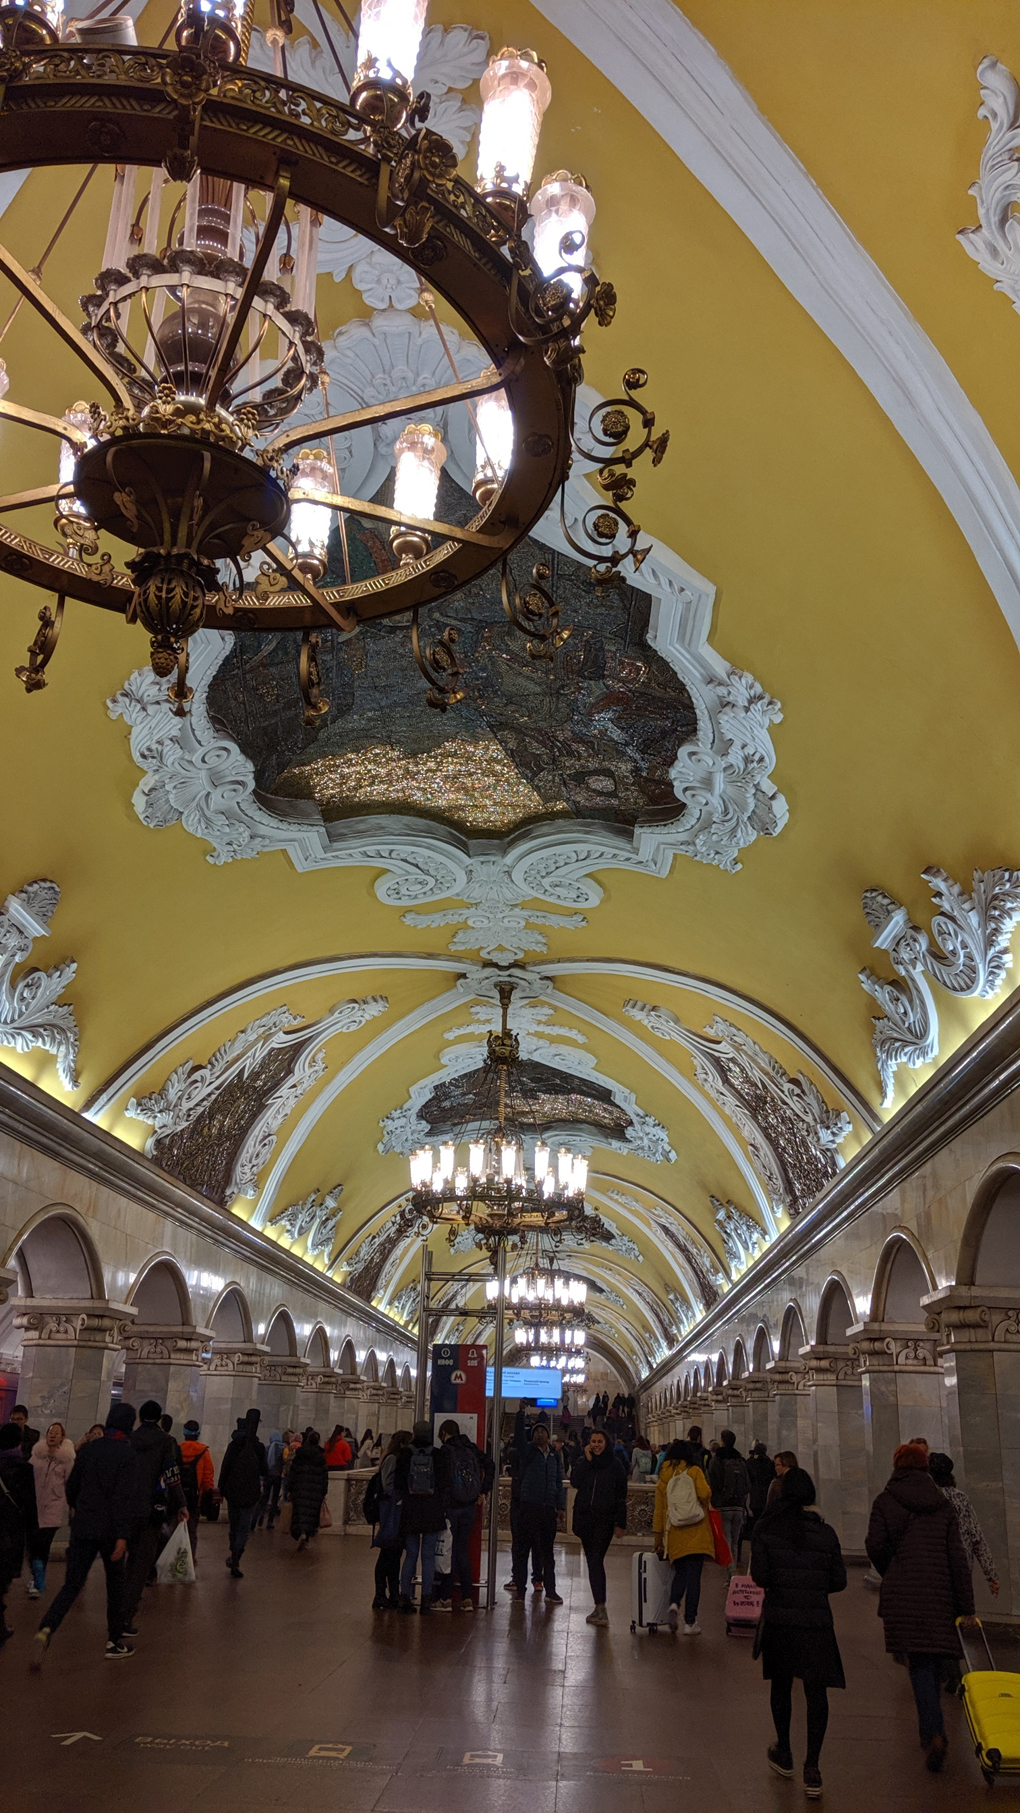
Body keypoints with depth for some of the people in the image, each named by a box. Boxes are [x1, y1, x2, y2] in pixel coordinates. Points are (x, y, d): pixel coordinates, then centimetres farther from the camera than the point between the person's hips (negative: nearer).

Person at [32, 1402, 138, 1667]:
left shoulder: (87, 1450, 4)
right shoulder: (128, 1455, -11)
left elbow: (71, 1488, 12)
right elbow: (126, 1497, -19)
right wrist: (123, 1535, -20)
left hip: (82, 1528, 4)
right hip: (111, 1530, -4)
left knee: (72, 1584, 6)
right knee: (115, 1585, 13)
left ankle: (46, 1629, -18)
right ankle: (115, 1642, 19)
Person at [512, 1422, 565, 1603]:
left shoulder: (554, 1456, 14)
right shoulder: (528, 1453, 3)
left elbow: (559, 1481, 15)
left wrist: (560, 1504, 8)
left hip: (548, 1507, 4)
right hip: (529, 1506, -4)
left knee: (547, 1550, 10)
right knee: (523, 1548, 0)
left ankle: (550, 1591, 16)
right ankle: (520, 1588, 9)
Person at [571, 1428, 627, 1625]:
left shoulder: (615, 1466, 2)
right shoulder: (582, 1462, 9)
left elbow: (621, 1496, 1)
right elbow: (575, 1482, -8)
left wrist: (620, 1523, -4)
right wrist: (587, 1460, -9)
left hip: (605, 1519, -4)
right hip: (585, 1517, 4)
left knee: (596, 1559, -13)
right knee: (593, 1561, 7)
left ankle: (600, 1607, -15)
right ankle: (600, 1606, 14)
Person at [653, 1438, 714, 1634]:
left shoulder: (663, 1478, 7)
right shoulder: (694, 1472, -1)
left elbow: (659, 1510, 8)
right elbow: (705, 1493, -17)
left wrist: (658, 1539, 14)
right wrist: (704, 1506, 7)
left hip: (674, 1535, 3)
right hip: (696, 1534, -3)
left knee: (680, 1573, 16)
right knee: (693, 1577, 2)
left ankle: (674, 1603, -9)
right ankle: (690, 1622, 1)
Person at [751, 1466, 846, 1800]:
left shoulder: (766, 1530, -4)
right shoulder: (826, 1533, -1)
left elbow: (759, 1575, -9)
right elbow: (839, 1580, 1)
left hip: (779, 1618, 0)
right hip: (817, 1620, 0)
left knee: (781, 1685, 19)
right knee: (816, 1691, 6)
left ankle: (784, 1754, 33)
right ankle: (812, 1767, 0)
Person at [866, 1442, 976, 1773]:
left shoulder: (885, 1501, 0)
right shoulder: (943, 1505, 7)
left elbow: (875, 1545, -6)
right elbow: (958, 1556, 2)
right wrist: (966, 1607, 3)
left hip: (902, 1593, -3)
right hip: (939, 1593, 3)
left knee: (919, 1662, -1)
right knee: (935, 1659, 18)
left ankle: (934, 1733, -16)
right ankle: (930, 1727, 29)